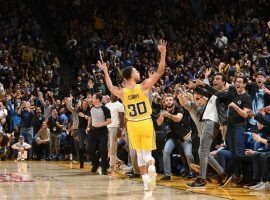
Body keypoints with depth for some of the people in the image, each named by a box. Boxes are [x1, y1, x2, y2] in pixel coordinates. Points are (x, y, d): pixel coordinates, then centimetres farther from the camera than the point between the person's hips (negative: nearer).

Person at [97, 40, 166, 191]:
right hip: (146, 123, -2)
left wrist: (106, 72, 31)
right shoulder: (144, 86, -11)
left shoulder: (122, 92, -4)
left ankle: (146, 182, 7)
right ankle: (151, 166, -28)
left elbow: (111, 88, 21)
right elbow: (160, 72, -8)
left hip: (133, 125, 2)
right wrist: (163, 53, -5)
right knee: (147, 153, 6)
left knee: (140, 154, 13)